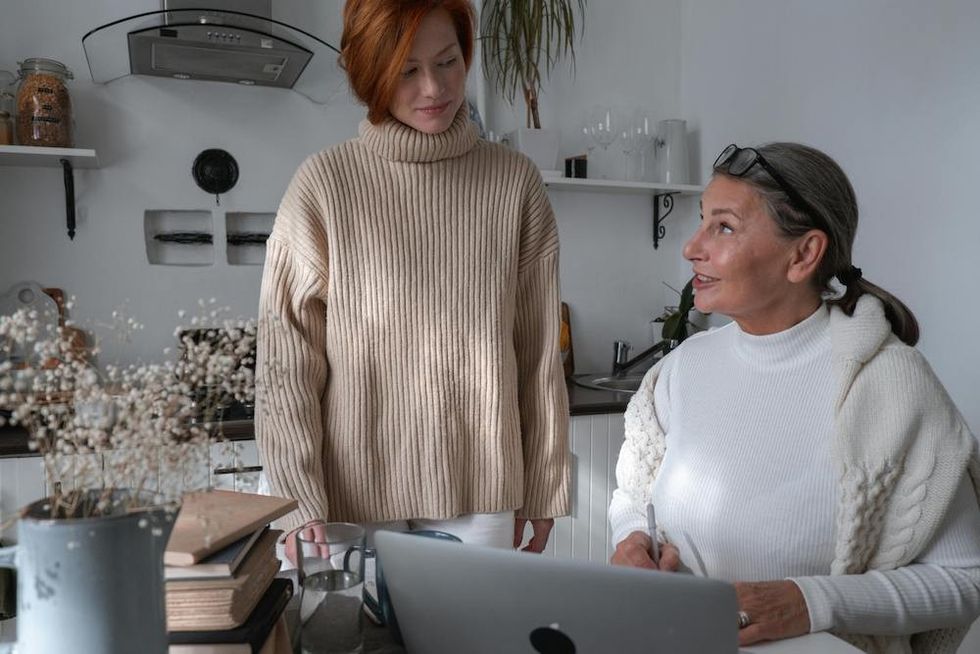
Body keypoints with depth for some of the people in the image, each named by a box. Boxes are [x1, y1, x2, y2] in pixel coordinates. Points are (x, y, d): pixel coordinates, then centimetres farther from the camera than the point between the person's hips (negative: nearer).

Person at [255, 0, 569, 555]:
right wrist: (301, 508, -10)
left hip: (480, 493, 2)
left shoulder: (515, 182, -2)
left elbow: (540, 353, 2)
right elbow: (287, 361, -7)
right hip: (354, 494, -1)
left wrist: (545, 489, 5)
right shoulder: (325, 184, -8)